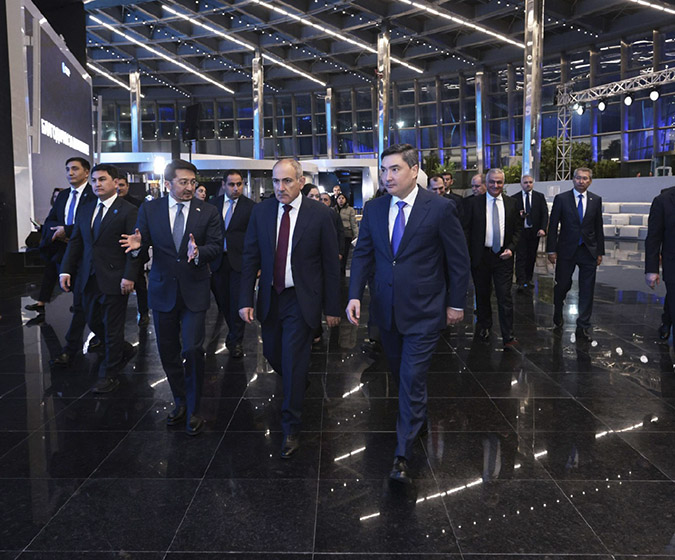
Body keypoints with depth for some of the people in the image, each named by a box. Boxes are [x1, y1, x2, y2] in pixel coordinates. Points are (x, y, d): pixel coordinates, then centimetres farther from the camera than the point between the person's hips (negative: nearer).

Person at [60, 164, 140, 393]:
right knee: (94, 323, 16)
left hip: (114, 280, -7)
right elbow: (75, 242, 14)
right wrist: (66, 270, 4)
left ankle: (109, 376, 17)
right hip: (89, 280, 7)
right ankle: (124, 350, 40)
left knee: (112, 330, 3)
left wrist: (129, 276, -20)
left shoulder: (129, 211, -8)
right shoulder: (87, 210, 12)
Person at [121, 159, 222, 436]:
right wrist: (138, 244, -21)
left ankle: (193, 409, 11)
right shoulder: (149, 209, 1)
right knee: (167, 351, 12)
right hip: (162, 289, 2)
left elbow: (216, 246, -5)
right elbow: (142, 241, 3)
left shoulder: (208, 211, -2)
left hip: (194, 291, -2)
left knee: (192, 350, -8)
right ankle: (180, 401, 33)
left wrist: (199, 252, -26)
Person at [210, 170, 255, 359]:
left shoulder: (250, 206, -4)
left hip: (240, 260, -4)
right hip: (218, 260, 4)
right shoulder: (214, 204, 7)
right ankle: (234, 332, 33)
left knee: (237, 301, -2)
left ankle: (236, 341, 11)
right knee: (223, 300, 12)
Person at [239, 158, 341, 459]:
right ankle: (298, 385, 49)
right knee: (273, 354, 16)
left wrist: (331, 307, -5)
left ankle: (291, 428, 13)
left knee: (293, 361, -3)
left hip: (302, 300, -4)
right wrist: (246, 300, -4)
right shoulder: (261, 211, 0)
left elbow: (330, 263, -5)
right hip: (270, 297, 4)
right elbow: (250, 257, 2)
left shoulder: (319, 214, -9)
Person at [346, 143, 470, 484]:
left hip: (423, 311, -5)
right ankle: (417, 414, 48)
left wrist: (456, 304, -3)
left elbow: (459, 260, -5)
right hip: (386, 309, 5)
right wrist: (355, 295, -7)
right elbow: (362, 255, 5)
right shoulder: (373, 209, 2)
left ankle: (402, 456, 6)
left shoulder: (440, 208, -11)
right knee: (399, 371, 20)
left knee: (412, 379, -4)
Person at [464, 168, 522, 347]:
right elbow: (467, 230, 0)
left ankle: (508, 336, 4)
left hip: (503, 256, 0)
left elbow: (518, 228, 11)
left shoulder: (511, 203, 6)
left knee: (505, 297, -3)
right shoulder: (474, 202, 0)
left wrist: (511, 248, -4)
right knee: (482, 294, 13)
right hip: (480, 256, 0)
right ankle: (484, 327, 33)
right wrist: (467, 255, -6)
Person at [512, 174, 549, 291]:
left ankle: (528, 279, 20)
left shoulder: (540, 197, 7)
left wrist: (543, 228, -11)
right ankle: (521, 282, -9)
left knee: (532, 256, 8)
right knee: (521, 256, -7)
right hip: (520, 231, -2)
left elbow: (545, 214, 2)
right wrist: (518, 215, -17)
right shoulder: (515, 198, 5)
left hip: (535, 232, 2)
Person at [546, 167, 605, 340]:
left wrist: (600, 252, 6)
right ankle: (557, 315, 33)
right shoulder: (561, 199, -1)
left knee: (587, 290, 3)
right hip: (566, 251, -2)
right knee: (562, 285, 5)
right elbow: (553, 226, -1)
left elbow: (598, 227, 9)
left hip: (589, 252, 2)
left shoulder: (596, 200, 6)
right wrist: (551, 250, -6)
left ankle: (583, 327, 12)